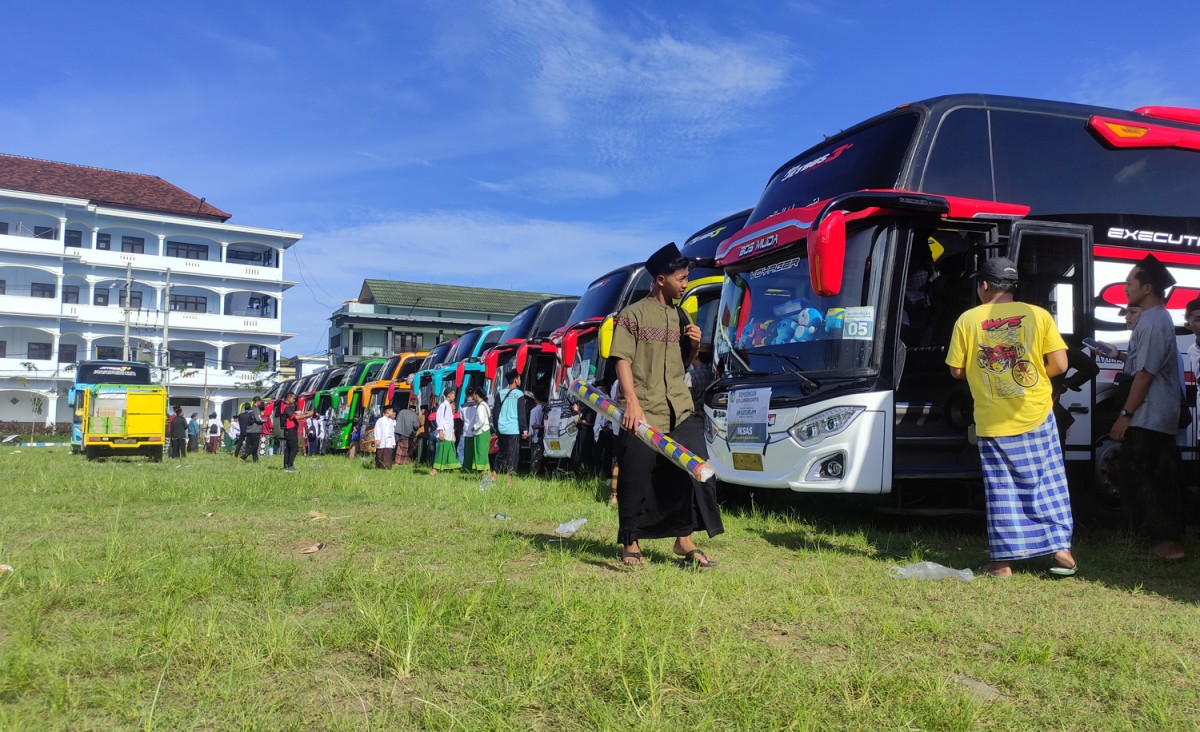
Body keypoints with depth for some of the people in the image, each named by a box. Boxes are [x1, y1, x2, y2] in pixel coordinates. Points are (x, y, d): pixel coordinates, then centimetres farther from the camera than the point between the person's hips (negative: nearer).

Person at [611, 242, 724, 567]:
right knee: (637, 477, 1)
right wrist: (632, 403, -21)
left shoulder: (681, 315, 16)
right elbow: (623, 361, -10)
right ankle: (631, 543, 15)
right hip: (643, 412, -6)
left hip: (680, 409, 6)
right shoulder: (633, 315, -3)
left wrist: (695, 345, 2)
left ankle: (684, 539, 10)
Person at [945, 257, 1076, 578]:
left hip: (993, 422, 0)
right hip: (1036, 416, 1)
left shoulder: (967, 320, -4)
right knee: (1047, 482, 12)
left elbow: (957, 370, -1)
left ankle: (1003, 560, 9)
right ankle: (1061, 549, 16)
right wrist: (1030, 372, 13)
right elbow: (1059, 364, -5)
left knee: (1001, 489, 6)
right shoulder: (1037, 315, -2)